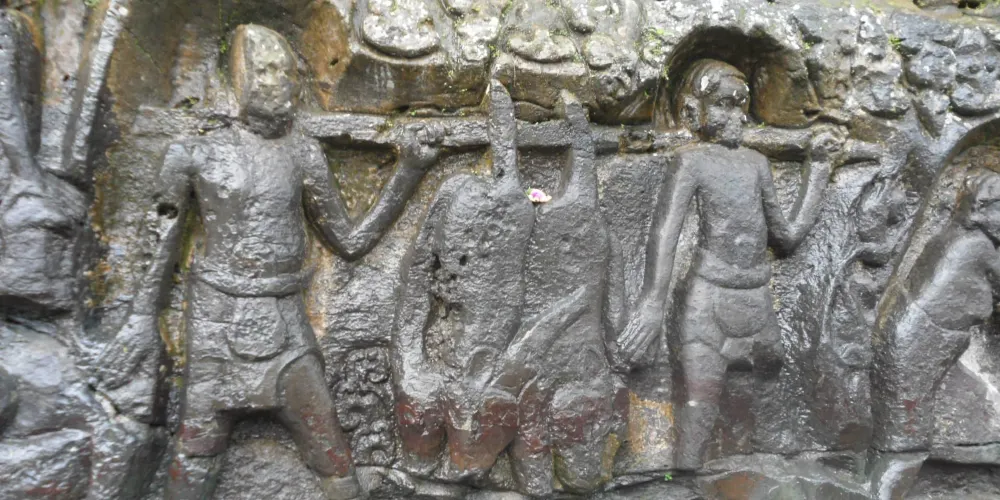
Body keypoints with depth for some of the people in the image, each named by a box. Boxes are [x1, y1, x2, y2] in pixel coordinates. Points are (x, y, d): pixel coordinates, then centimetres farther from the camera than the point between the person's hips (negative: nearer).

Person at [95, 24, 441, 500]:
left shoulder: (303, 155, 4)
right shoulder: (195, 155, 0)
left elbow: (351, 242, 6)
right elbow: (163, 246, 8)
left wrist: (409, 170, 1)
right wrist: (142, 320, 6)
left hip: (285, 326, 2)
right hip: (217, 323, -1)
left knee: (335, 461, 4)